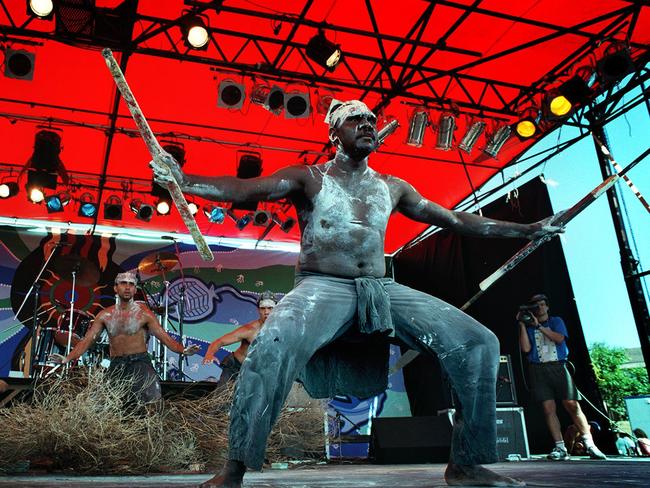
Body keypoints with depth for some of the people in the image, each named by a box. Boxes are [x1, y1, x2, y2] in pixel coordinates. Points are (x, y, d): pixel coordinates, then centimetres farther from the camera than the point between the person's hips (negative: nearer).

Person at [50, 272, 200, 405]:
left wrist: (183, 350, -21)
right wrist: (67, 358, -5)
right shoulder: (105, 315, 8)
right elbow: (87, 340, 8)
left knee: (152, 400, -20)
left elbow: (165, 337, -5)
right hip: (116, 365, 4)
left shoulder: (144, 313, -1)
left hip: (139, 361, -4)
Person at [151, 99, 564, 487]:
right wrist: (183, 180, -23)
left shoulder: (392, 187, 19)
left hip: (383, 291, 5)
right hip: (322, 287, -4)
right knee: (273, 345, -37)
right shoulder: (309, 178, 7)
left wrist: (526, 230, 27)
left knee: (479, 342, -7)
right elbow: (245, 189, -7)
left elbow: (455, 219, 25)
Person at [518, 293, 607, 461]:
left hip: (558, 367, 0)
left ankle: (590, 445, -4)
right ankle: (560, 448, -7)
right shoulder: (529, 327, 15)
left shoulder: (556, 321, 15)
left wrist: (538, 325, -7)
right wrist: (522, 325, -2)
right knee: (548, 409, -7)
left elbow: (559, 338, -5)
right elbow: (526, 348, 1)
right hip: (539, 370, 1)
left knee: (572, 406, -8)